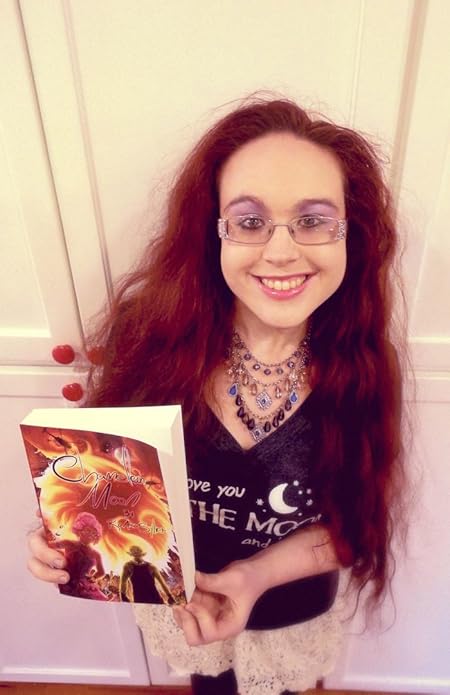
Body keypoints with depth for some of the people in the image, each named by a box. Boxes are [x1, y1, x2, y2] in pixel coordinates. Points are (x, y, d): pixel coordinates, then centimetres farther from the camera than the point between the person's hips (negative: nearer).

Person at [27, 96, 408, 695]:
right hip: (177, 597, 1)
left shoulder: (366, 363, -26)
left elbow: (357, 522, -14)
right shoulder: (154, 328, -28)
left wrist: (259, 574, -27)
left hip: (292, 615, 0)